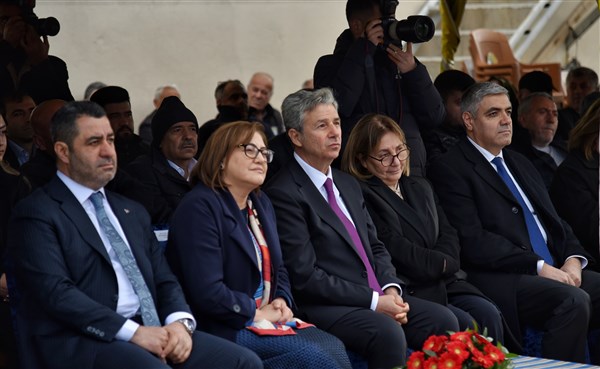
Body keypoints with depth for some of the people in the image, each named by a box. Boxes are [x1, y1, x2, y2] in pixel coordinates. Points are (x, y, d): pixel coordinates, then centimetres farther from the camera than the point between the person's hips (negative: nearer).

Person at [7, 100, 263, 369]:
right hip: (81, 342, -7)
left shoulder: (132, 212, 23)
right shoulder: (36, 215, 0)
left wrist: (180, 322, -3)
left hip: (151, 331, 7)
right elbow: (56, 292, -12)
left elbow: (164, 280, 20)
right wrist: (133, 332, -18)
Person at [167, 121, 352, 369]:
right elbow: (207, 292, -21)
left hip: (267, 320, 8)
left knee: (334, 348, -17)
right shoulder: (200, 207, -12)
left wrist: (282, 302, 3)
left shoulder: (261, 204, 17)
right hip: (222, 329, -8)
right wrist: (258, 313, -12)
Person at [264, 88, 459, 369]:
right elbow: (305, 275, -16)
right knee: (387, 332, -33)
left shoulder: (348, 185, 19)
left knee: (444, 322, -11)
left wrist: (391, 289, -1)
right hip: (325, 306, -8)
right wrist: (374, 301, -16)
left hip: (378, 296, 8)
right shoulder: (284, 193, -10)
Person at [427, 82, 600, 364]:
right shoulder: (450, 169, -2)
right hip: (504, 280, -8)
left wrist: (573, 260, 0)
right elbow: (472, 240, -13)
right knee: (573, 301, -31)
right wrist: (539, 266, -17)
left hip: (556, 271, 8)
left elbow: (555, 222, 23)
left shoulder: (520, 163, 25)